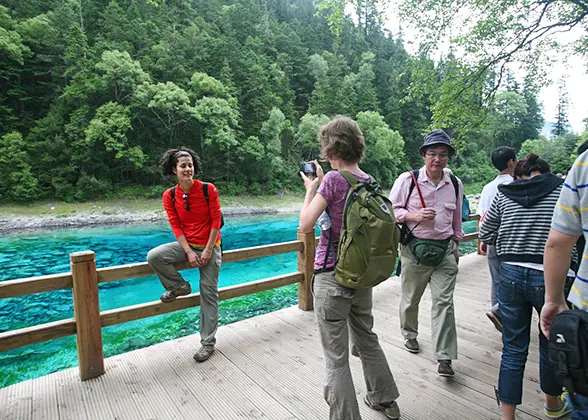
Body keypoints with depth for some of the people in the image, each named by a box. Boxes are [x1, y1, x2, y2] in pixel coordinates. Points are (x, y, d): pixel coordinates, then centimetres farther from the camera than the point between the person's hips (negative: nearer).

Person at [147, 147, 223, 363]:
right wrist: (189, 252, -15)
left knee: (209, 294, -1)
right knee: (153, 256, -21)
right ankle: (179, 286, 6)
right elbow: (176, 226, -5)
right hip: (186, 244, 3)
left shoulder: (208, 189, -13)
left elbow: (216, 221, -12)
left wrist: (208, 250, -15)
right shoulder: (169, 196, -5)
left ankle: (208, 343, 13)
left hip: (209, 246, -3)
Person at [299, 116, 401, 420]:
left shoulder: (332, 179, -17)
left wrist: (310, 189, -5)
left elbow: (305, 225, -18)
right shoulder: (369, 181, 4)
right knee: (367, 338, 27)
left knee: (337, 358, 7)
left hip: (332, 277, -8)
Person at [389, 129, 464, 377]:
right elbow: (390, 209, -3)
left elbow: (457, 219, 20)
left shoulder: (455, 185, 8)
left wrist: (455, 247, 22)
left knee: (444, 301, -2)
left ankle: (444, 358, 6)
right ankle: (409, 335, 38)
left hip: (444, 250, 3)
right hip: (414, 248, -2)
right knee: (410, 299, 11)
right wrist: (414, 216, -19)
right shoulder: (407, 180, -6)